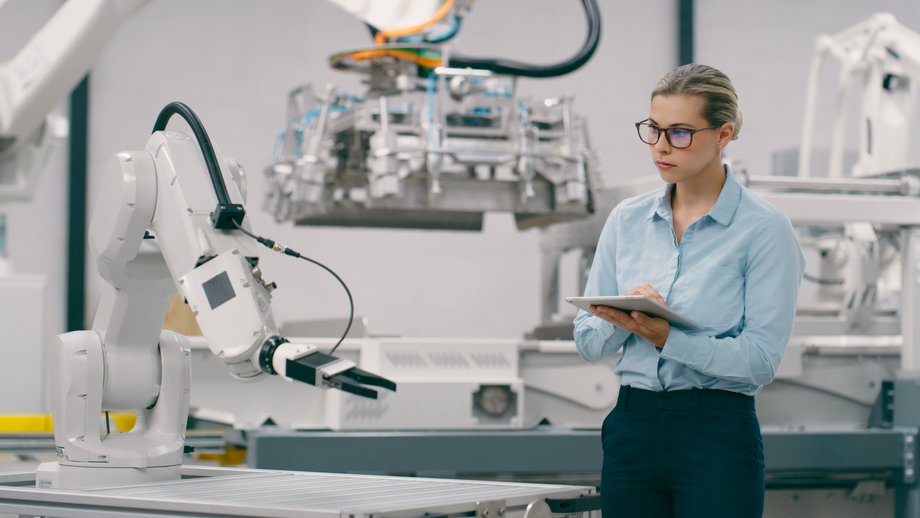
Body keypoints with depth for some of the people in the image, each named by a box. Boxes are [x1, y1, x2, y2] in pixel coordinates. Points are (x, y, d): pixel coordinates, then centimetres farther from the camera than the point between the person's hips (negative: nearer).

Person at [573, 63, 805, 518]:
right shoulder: (627, 219, 8)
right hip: (632, 428, 5)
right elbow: (588, 340, 7)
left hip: (718, 434, -4)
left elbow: (760, 359, -12)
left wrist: (666, 337, -24)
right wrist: (625, 316, -14)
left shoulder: (765, 229, -6)